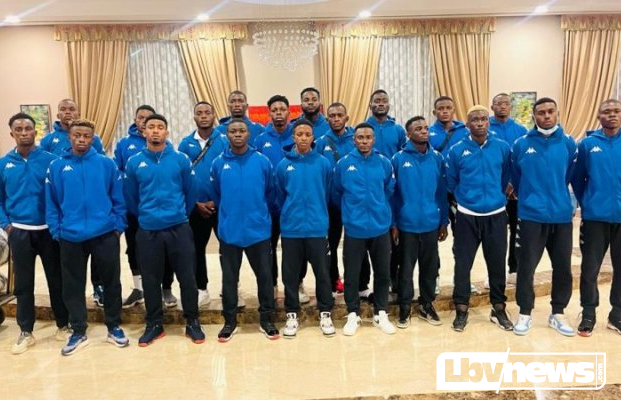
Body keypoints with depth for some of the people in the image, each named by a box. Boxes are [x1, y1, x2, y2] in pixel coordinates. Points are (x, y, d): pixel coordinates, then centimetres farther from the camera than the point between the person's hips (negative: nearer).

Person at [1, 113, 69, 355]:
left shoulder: (50, 160, -5)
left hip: (48, 230, -2)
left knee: (56, 279, 8)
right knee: (23, 283, 10)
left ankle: (63, 325, 24)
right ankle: (26, 332, 23)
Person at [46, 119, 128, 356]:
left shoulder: (107, 164, -1)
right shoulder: (57, 167, 3)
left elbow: (118, 198, 1)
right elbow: (51, 203, 6)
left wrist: (119, 226, -3)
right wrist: (56, 230, -1)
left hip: (105, 234, -1)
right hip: (71, 237, 2)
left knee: (111, 282, 9)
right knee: (72, 286, 10)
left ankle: (114, 327, 26)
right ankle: (78, 332, 26)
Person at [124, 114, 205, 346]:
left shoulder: (181, 160, -1)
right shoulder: (134, 163, 1)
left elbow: (190, 192, 7)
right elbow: (130, 197, 11)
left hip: (179, 228, -1)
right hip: (147, 231, 1)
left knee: (187, 278, 4)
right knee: (150, 280, 10)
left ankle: (192, 322, 20)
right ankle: (154, 324, 26)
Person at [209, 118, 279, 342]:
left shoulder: (262, 161, -3)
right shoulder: (218, 163, 0)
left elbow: (271, 192, 8)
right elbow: (214, 194, 12)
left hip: (259, 230, 0)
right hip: (229, 231, 1)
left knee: (264, 276, 7)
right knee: (229, 278, 10)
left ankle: (267, 320, 23)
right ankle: (229, 321, 25)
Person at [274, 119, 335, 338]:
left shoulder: (323, 163, -2)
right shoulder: (283, 165, -1)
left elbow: (328, 193, 8)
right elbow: (279, 196, 10)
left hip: (317, 227, 0)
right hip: (290, 229, 1)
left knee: (322, 273, 8)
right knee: (290, 274, 9)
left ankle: (325, 314, 23)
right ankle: (292, 315, 24)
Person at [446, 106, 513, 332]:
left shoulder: (503, 148, -1)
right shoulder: (457, 150, -4)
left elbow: (508, 178, 13)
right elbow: (451, 183, 7)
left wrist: (496, 195, 13)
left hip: (496, 215, 1)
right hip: (467, 216, -1)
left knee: (497, 263, 10)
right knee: (463, 263, 4)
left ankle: (499, 309, 26)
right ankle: (461, 310, 17)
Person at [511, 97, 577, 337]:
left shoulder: (568, 144, 1)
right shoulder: (521, 144, -3)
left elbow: (573, 177, 13)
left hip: (562, 216, 2)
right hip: (530, 216, -2)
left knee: (563, 268, 9)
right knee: (526, 267, 2)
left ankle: (557, 313, 26)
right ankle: (525, 313, 18)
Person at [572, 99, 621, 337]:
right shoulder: (587, 144, 0)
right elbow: (577, 179, 6)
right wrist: (586, 203, 5)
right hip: (595, 217, -1)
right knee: (589, 269, 4)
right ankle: (588, 315, 18)